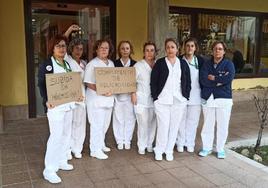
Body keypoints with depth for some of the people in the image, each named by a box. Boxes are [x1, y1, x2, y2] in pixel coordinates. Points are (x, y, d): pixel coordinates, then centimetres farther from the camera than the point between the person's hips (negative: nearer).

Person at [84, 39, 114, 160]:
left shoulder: (111, 63, 12)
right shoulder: (92, 64, -8)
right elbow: (88, 83, -14)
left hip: (108, 98, 7)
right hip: (96, 99, -7)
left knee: (105, 124, 16)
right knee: (97, 125, -4)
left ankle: (101, 144, 33)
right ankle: (95, 150, 7)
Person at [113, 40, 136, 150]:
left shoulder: (135, 64, 4)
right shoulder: (115, 63, 3)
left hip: (130, 95, 0)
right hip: (118, 95, 0)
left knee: (130, 118, 6)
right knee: (118, 118, 5)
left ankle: (127, 141, 21)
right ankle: (120, 141, 19)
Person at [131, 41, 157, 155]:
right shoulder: (138, 65, 0)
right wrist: (133, 94, -6)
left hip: (154, 99, 3)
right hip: (141, 99, -3)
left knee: (152, 123, 7)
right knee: (143, 124, -3)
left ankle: (149, 145, 24)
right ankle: (141, 146, 13)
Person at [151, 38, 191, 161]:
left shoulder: (183, 64, 11)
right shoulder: (159, 63, 4)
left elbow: (188, 82, 12)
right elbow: (153, 82, 1)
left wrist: (186, 96, 4)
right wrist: (155, 97, -5)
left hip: (179, 101, 2)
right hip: (162, 100, -2)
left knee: (174, 127, 5)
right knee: (163, 126, -6)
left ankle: (169, 151, 19)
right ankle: (159, 151, 12)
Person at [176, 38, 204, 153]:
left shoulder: (200, 60, 3)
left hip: (195, 95, 1)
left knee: (193, 120, 7)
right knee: (181, 120, 5)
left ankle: (190, 143, 20)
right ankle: (180, 143, 18)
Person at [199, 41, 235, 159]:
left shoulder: (229, 64, 1)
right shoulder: (206, 64, 7)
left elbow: (229, 78, -17)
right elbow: (203, 80, -9)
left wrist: (213, 78, -8)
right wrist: (219, 81, -12)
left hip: (224, 99, -1)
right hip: (208, 98, 2)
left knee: (222, 126, 5)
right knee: (207, 125, 8)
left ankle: (220, 149, 22)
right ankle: (207, 147, 22)